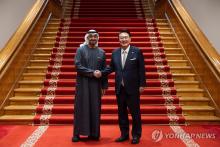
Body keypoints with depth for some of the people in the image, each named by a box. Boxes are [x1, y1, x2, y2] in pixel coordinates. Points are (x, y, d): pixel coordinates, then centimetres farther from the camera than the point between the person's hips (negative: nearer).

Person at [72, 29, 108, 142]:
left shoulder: (101, 52, 8)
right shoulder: (80, 50, 0)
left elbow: (104, 70, 8)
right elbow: (78, 66, -10)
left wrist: (104, 86, 3)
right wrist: (92, 73, -17)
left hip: (96, 84, 3)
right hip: (83, 83, -2)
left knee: (95, 108, 6)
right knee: (81, 107, 3)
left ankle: (93, 133, 18)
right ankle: (77, 133, 13)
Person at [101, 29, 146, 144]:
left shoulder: (137, 51, -4)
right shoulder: (115, 53, 7)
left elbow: (141, 69, -5)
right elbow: (111, 68, 10)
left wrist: (142, 84, -9)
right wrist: (101, 73, -5)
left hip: (133, 87, -4)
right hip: (120, 88, 4)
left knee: (135, 112, 6)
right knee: (121, 112, 12)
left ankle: (136, 135, 22)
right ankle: (124, 134, 27)